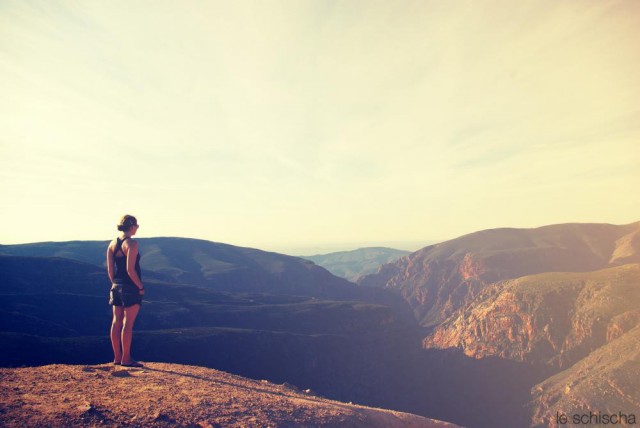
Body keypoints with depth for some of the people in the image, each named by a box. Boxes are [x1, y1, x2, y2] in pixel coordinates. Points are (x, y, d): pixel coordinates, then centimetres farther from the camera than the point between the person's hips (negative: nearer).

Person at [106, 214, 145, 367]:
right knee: (128, 323, -2)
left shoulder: (112, 244, 8)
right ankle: (126, 359, 4)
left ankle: (117, 357, 21)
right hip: (131, 287, -7)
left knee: (116, 322, 11)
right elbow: (130, 269, -19)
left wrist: (115, 284, 17)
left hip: (116, 287, 8)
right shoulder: (132, 243, -14)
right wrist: (141, 287, -11)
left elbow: (110, 270, 8)